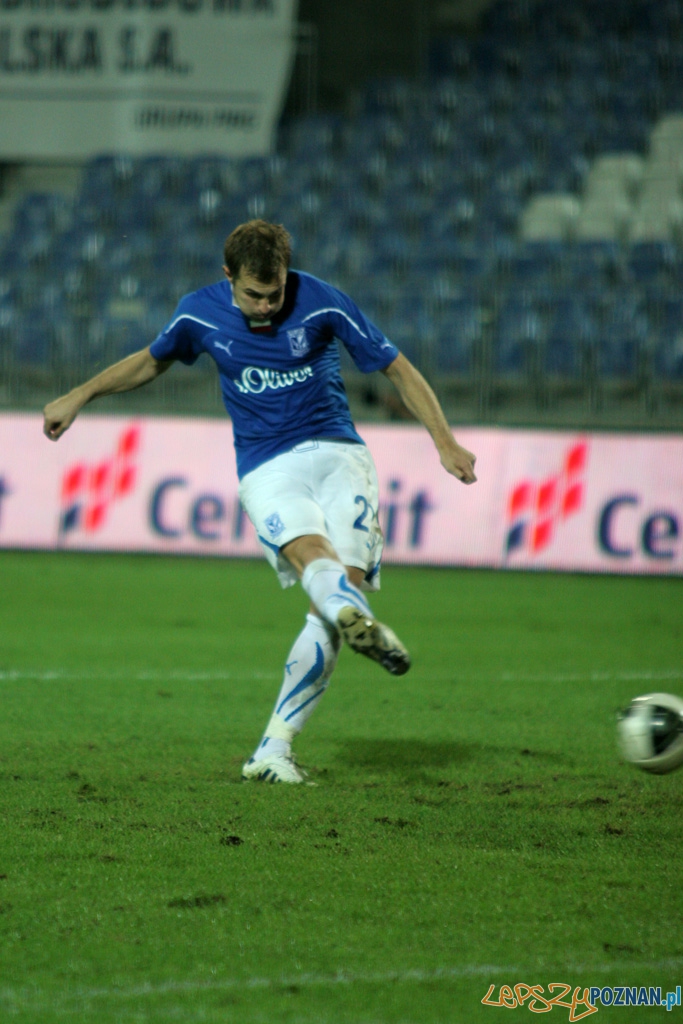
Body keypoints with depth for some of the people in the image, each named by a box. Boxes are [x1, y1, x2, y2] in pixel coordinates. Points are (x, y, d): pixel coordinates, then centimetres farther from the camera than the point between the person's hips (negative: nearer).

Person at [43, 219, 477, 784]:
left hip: (337, 453, 0)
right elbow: (151, 361, 24)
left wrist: (446, 444, -4)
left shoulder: (322, 302, -5)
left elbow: (399, 369, 2)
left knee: (344, 583, -19)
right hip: (266, 469, 1)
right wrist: (79, 396, 22)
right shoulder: (200, 312, 2)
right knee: (310, 551, -32)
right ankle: (359, 623, -67)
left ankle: (273, 751, -15)